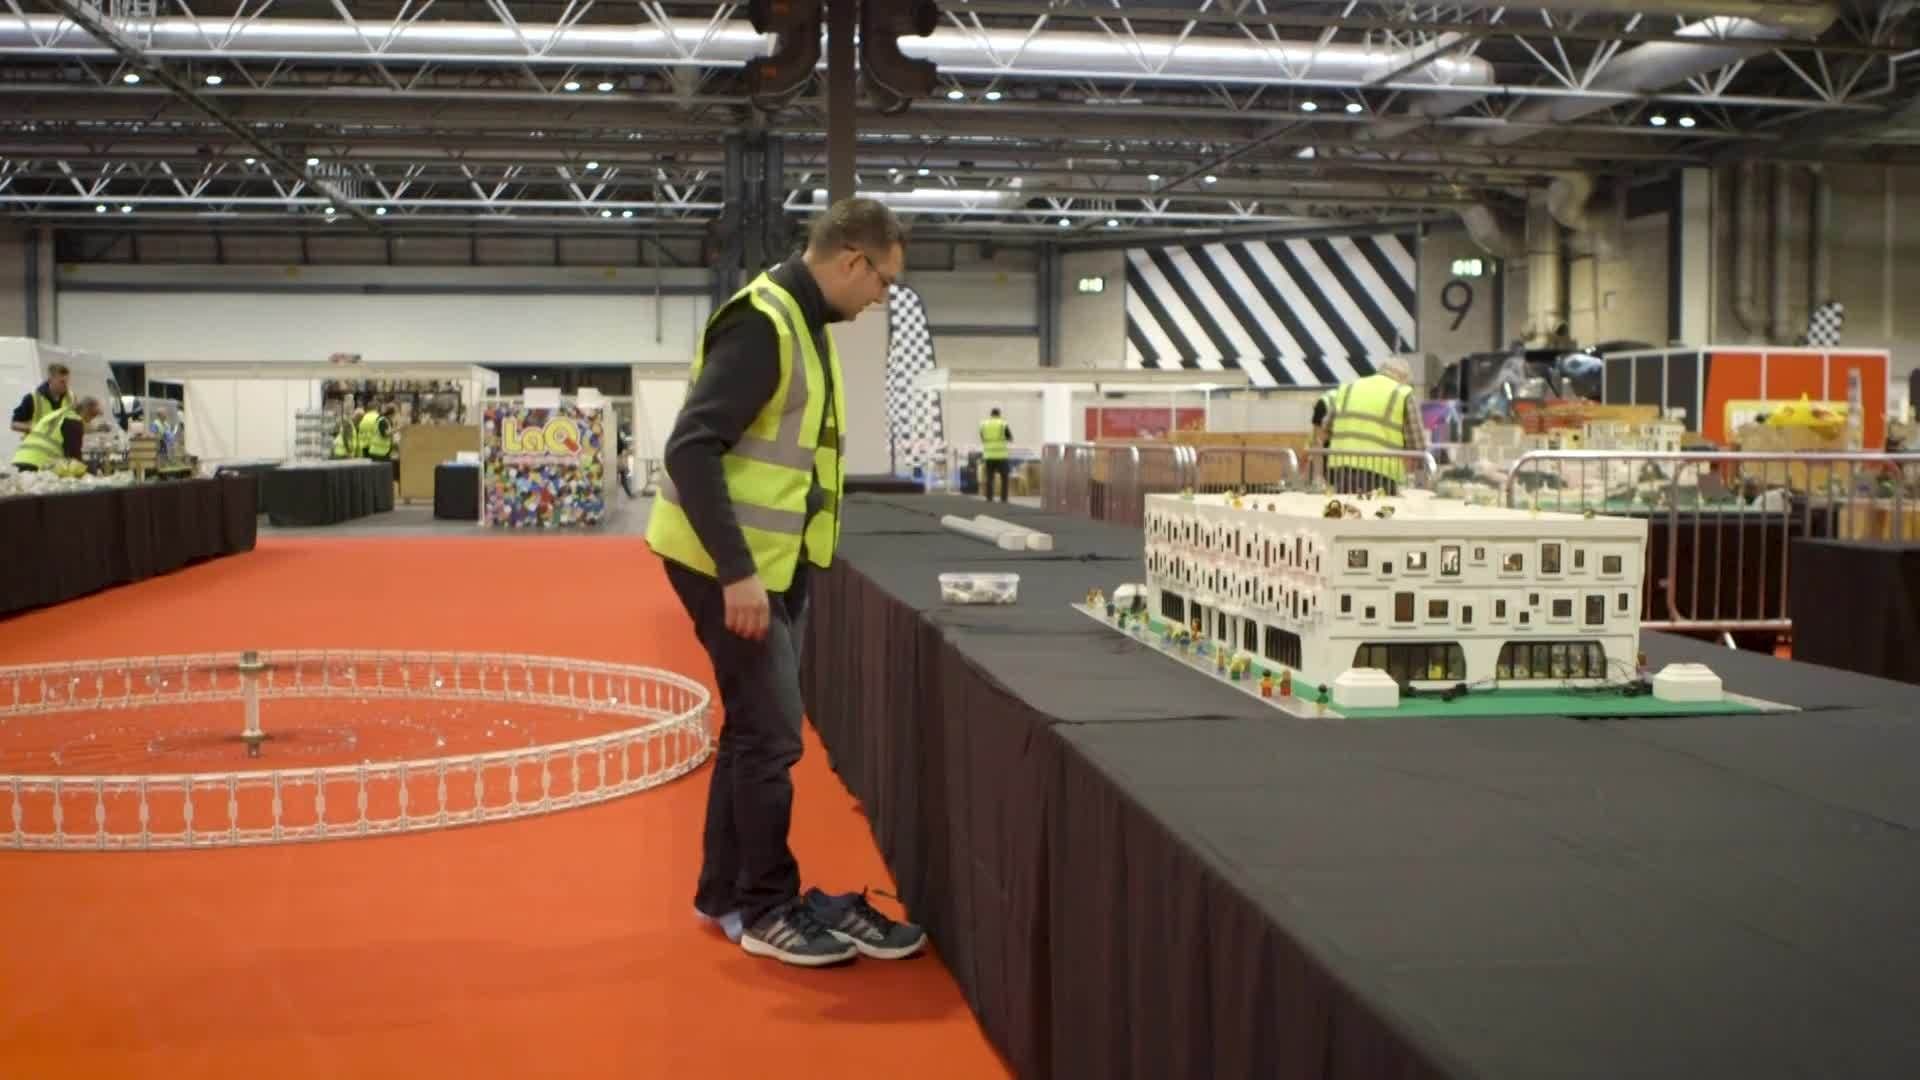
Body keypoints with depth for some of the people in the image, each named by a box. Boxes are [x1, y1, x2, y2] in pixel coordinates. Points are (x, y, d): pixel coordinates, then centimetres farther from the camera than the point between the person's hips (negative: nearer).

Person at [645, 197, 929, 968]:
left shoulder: (801, 323, 11)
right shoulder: (762, 323, -18)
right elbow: (691, 449, -24)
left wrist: (763, 566, 17)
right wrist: (735, 572, -26)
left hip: (773, 562, 10)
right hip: (730, 566, -10)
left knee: (754, 731, 15)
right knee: (769, 738, -3)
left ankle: (726, 893, 26)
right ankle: (767, 910, 10)